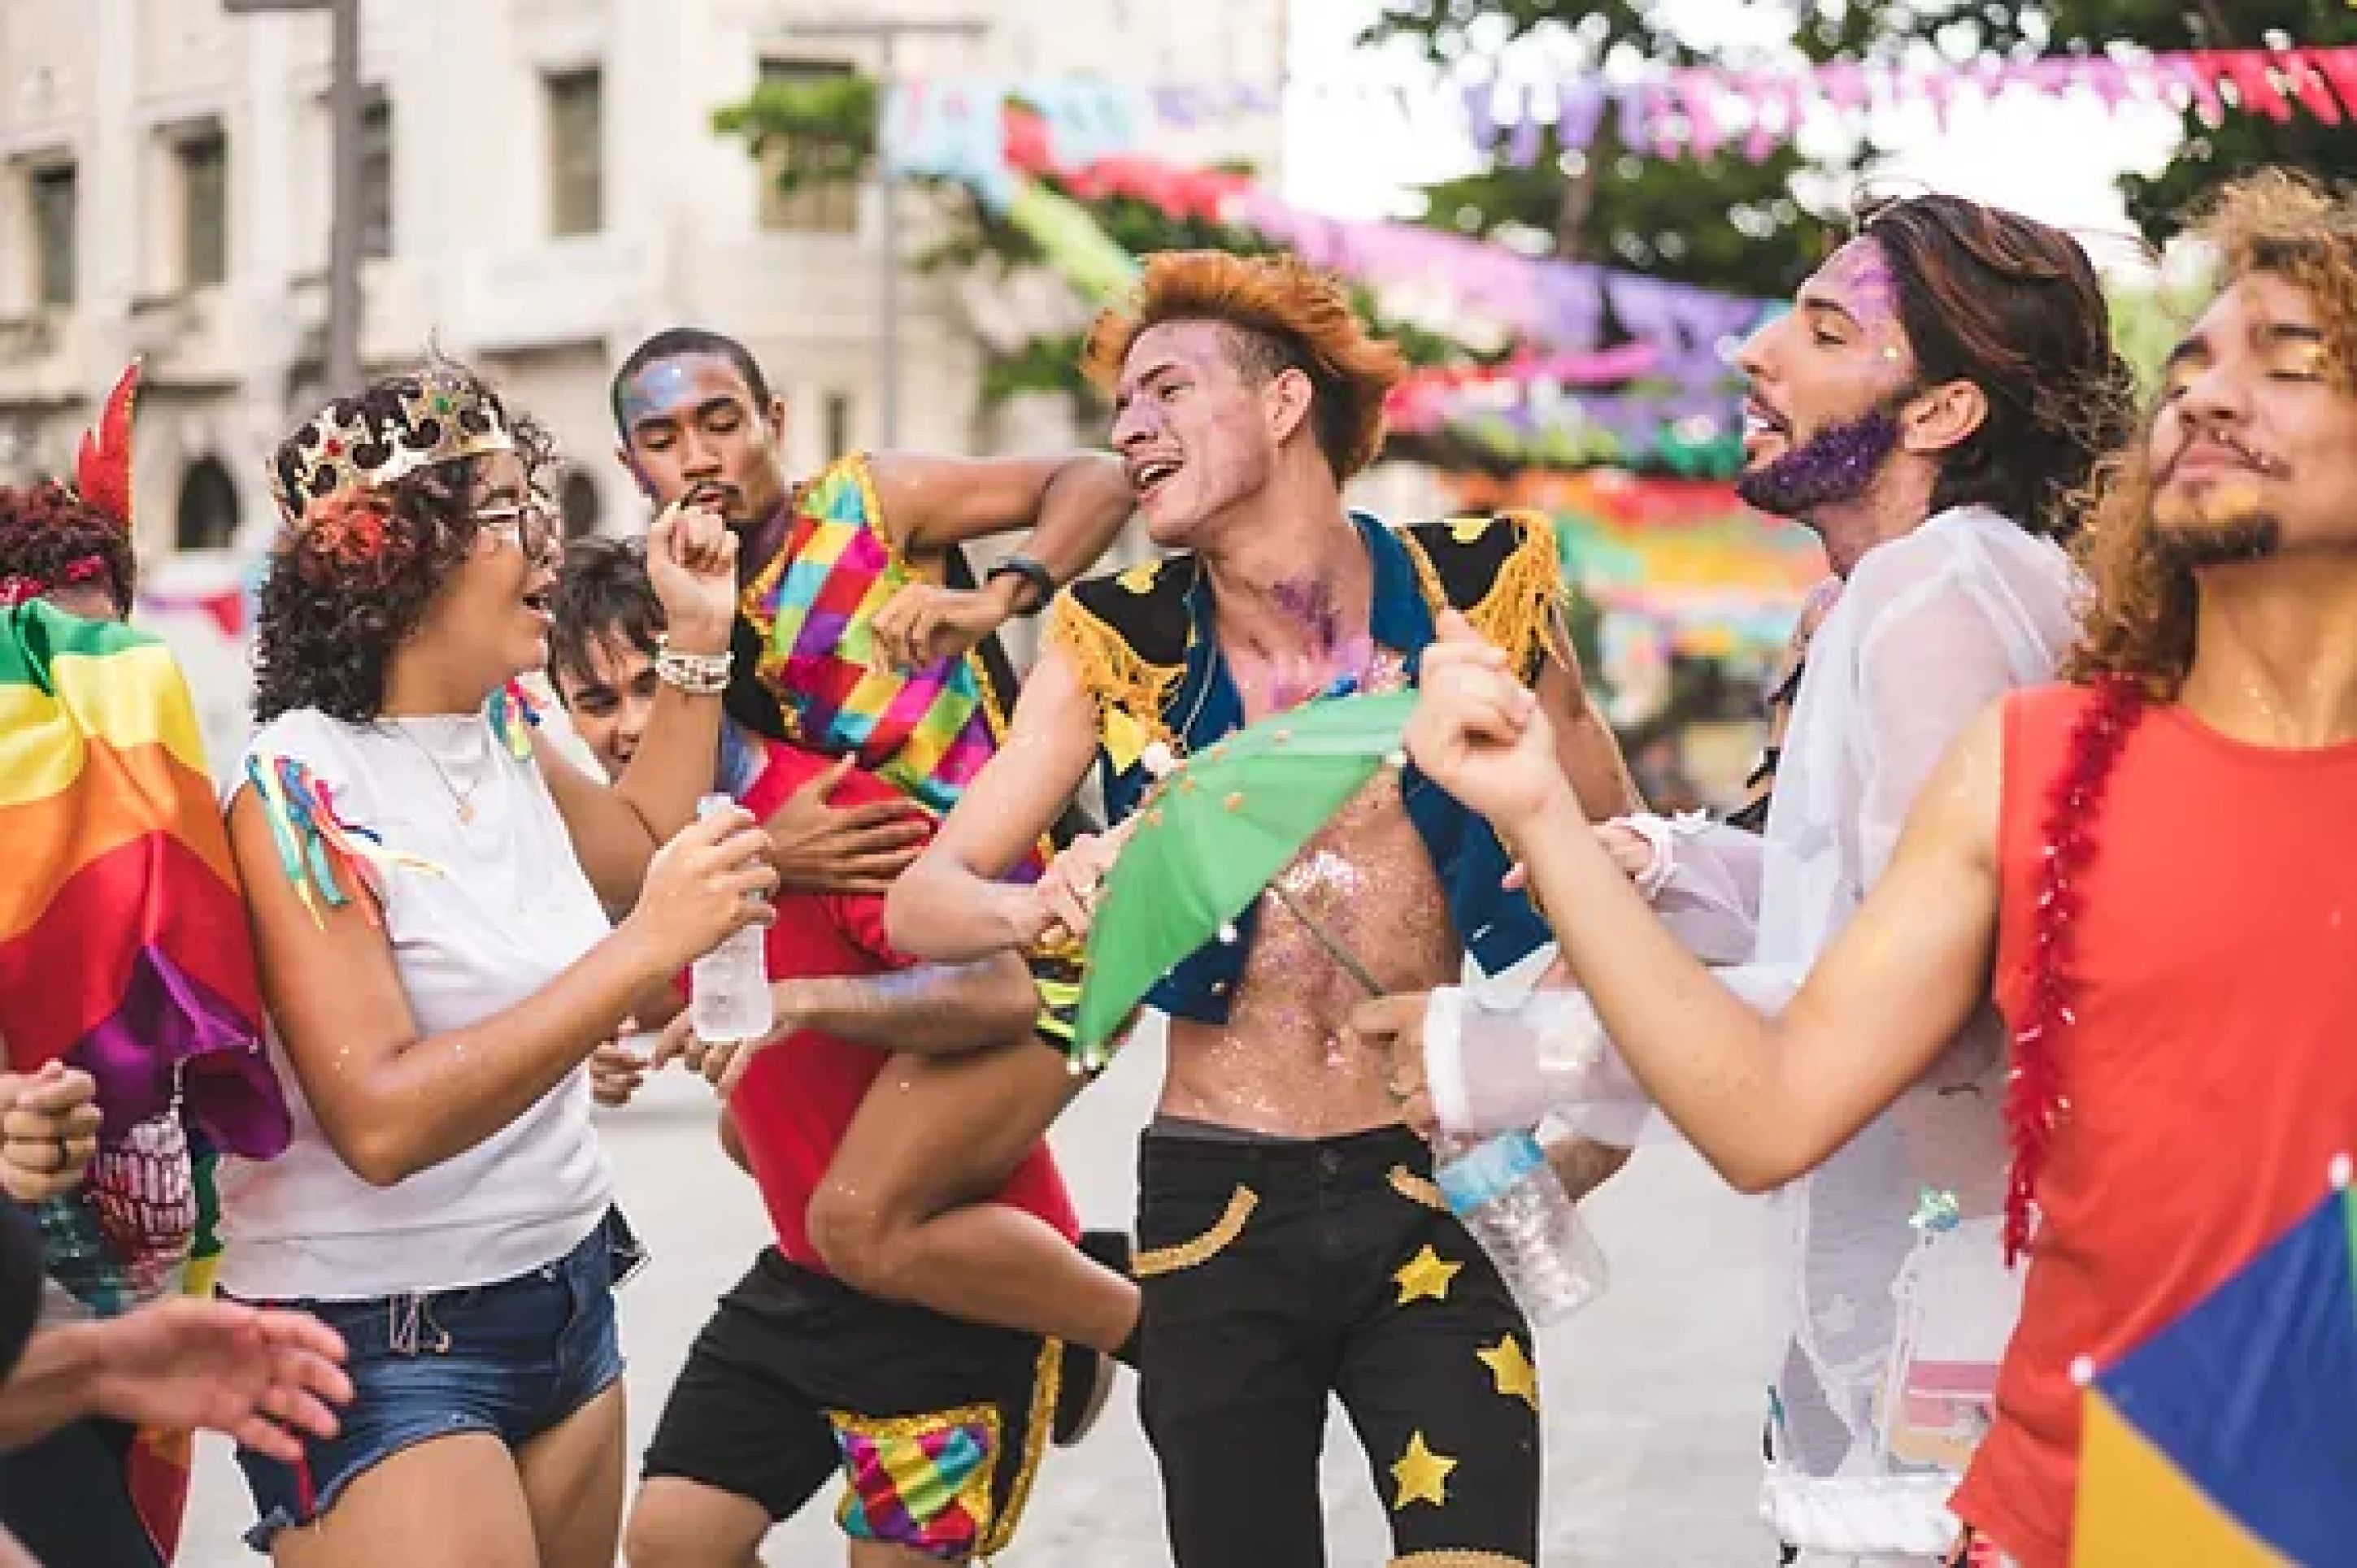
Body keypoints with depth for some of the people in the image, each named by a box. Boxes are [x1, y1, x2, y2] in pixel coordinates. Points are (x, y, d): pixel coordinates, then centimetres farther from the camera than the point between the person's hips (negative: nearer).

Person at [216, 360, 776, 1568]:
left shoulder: (500, 734, 5)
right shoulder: (302, 789, -19)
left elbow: (635, 848, 27)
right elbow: (380, 1122, -28)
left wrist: (701, 639, 15)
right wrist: (645, 949, -31)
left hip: (565, 1295, 8)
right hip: (383, 1343, -8)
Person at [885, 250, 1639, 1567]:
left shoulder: (1478, 587, -3)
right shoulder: (1121, 642, 0)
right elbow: (923, 899, -4)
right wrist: (1047, 902, -26)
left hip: (1430, 1194, -1)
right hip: (1217, 1208, 1)